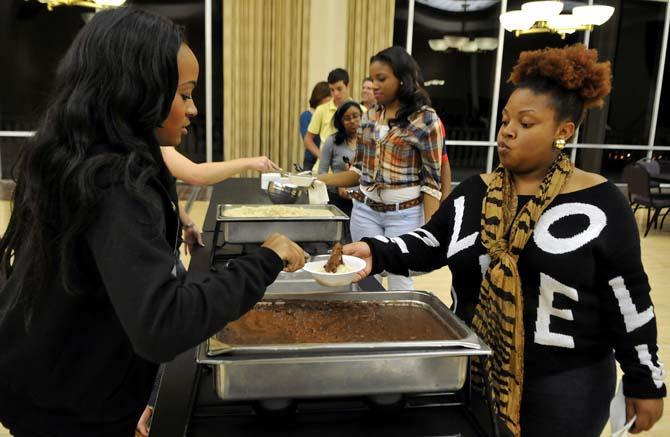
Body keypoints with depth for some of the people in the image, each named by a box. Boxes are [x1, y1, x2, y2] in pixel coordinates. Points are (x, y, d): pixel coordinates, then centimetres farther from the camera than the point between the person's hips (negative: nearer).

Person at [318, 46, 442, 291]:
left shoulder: (425, 119, -9)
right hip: (365, 209, 5)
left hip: (405, 213, -5)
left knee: (399, 285, 5)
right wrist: (318, 180, 0)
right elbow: (360, 170, 11)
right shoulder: (370, 116, 7)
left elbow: (432, 180, -10)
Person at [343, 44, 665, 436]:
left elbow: (629, 301, -6)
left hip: (564, 384, -3)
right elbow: (429, 245, 1)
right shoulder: (474, 192, 2)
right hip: (473, 370, 4)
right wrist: (375, 253, -17)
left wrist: (646, 383, -2)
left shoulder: (601, 204, -9)